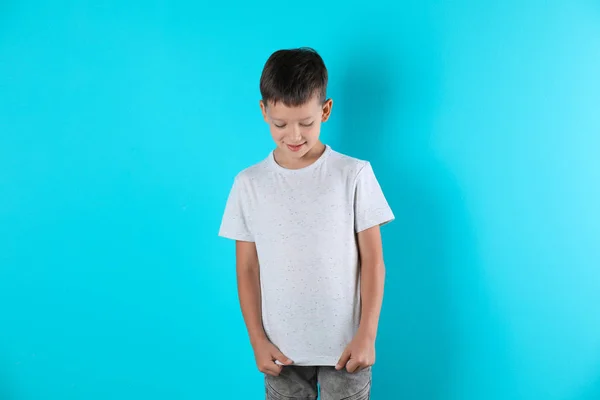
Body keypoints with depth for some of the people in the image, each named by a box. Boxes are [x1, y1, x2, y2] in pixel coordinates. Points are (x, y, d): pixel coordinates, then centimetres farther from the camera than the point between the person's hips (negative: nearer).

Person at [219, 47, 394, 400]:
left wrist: (367, 335, -10)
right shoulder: (249, 184, -2)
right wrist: (258, 340, -1)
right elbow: (247, 269, 2)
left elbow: (373, 261, -5)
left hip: (345, 346, -1)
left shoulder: (354, 175, -7)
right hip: (281, 350, 2)